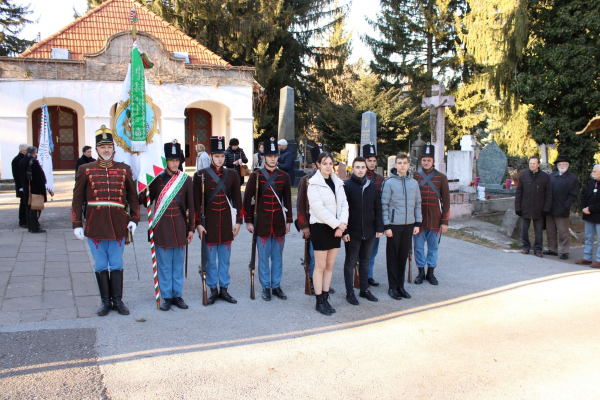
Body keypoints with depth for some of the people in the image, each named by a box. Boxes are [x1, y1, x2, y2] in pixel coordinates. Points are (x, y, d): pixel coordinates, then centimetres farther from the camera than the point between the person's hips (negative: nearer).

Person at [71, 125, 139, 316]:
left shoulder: (124, 169, 5)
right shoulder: (86, 170, 2)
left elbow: (133, 196, 10)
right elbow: (77, 199, 2)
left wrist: (134, 219, 3)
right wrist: (77, 224, -3)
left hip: (118, 224, 1)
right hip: (95, 225, 0)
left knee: (117, 264, 8)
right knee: (100, 265, 8)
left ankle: (117, 300, 19)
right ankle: (105, 301, 19)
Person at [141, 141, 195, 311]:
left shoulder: (186, 180, 2)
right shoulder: (156, 179, 0)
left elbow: (191, 206, 5)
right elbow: (145, 200, 4)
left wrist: (191, 228, 3)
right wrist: (142, 192, -16)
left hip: (179, 227, 1)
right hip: (162, 227, -1)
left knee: (178, 264, 9)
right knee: (164, 265, 4)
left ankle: (177, 295, 20)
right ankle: (167, 297, 15)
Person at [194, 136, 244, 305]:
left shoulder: (231, 174, 4)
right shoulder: (200, 175, -4)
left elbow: (237, 199, 8)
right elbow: (196, 201, -4)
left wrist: (238, 221, 4)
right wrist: (198, 224, -8)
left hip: (226, 223, 2)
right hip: (209, 223, -2)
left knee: (225, 259, 10)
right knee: (210, 259, 6)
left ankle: (224, 289, 20)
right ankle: (213, 289, 17)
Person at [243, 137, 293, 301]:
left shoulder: (284, 176, 4)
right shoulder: (255, 176, -3)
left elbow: (288, 200, 8)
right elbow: (247, 199, -1)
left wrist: (288, 221, 5)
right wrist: (248, 221, -4)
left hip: (279, 224, 2)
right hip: (262, 224, -2)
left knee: (278, 257, 10)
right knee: (263, 257, 5)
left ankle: (276, 286, 21)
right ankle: (266, 287, 17)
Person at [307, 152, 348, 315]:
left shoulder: (338, 182, 9)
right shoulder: (314, 183, -8)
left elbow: (344, 204, 5)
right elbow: (318, 208, -16)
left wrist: (342, 224, -11)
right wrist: (337, 223, -17)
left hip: (335, 228, 6)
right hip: (320, 227, -6)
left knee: (330, 265, 10)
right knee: (320, 266, 1)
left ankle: (325, 298, 20)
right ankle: (319, 302, 10)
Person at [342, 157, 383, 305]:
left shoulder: (372, 187, 7)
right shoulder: (346, 186, -8)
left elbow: (377, 208, 10)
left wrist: (379, 228, 4)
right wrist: (344, 231, -15)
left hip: (369, 232, 5)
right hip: (352, 232, -5)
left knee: (365, 261, 15)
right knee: (350, 262, 6)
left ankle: (364, 289, 27)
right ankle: (349, 292, 15)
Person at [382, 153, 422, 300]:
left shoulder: (414, 183, 8)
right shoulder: (389, 183, -4)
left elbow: (417, 204, 13)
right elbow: (384, 205, -6)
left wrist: (418, 223, 7)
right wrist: (387, 226, -10)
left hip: (409, 225, 4)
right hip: (394, 225, -4)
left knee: (403, 255, 10)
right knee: (393, 256, 4)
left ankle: (400, 286, 21)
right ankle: (393, 287, 14)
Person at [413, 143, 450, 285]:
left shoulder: (441, 177, 1)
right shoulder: (414, 176, 0)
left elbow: (446, 201, 1)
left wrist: (445, 221, -3)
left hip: (435, 220, 0)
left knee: (433, 247, 10)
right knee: (419, 247, 7)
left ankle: (431, 273, 22)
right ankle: (421, 272, 20)